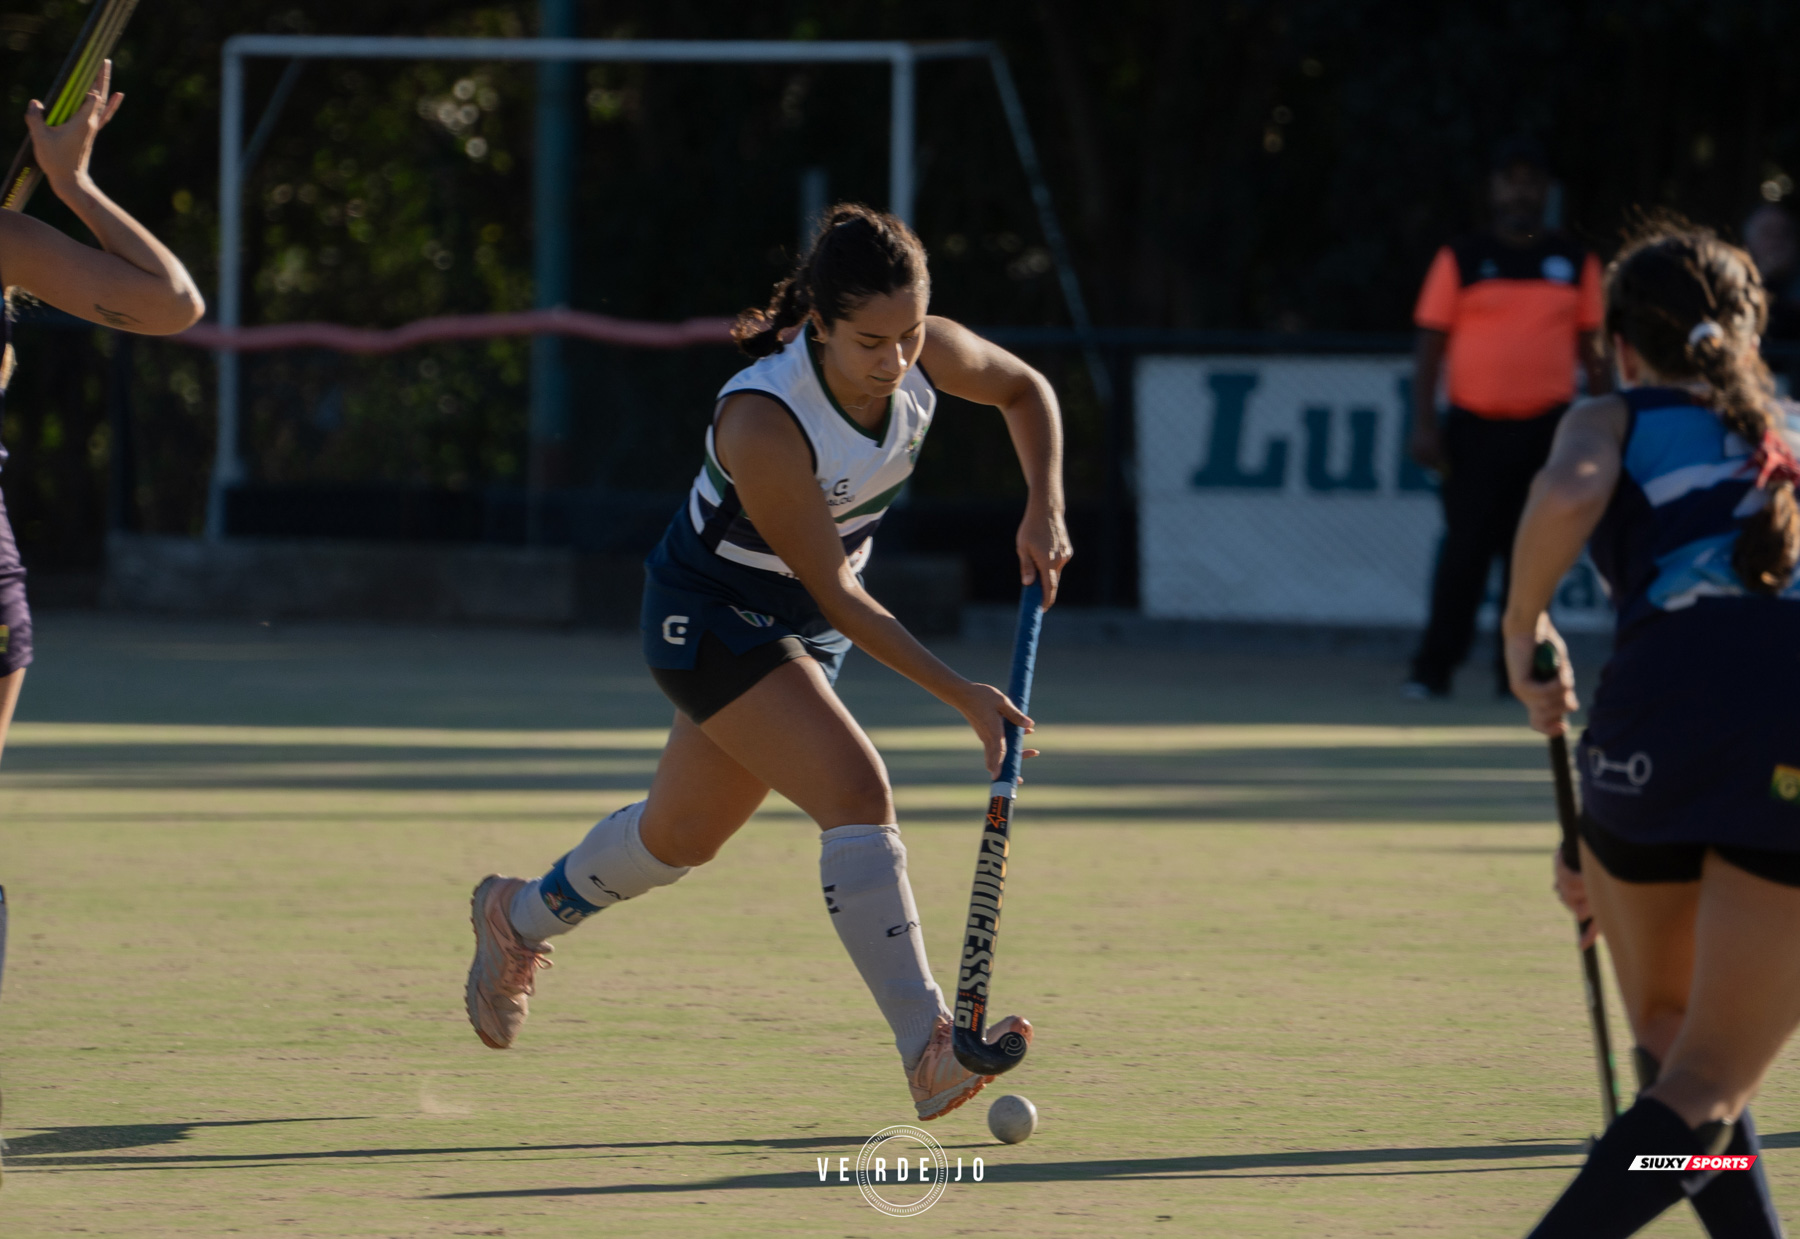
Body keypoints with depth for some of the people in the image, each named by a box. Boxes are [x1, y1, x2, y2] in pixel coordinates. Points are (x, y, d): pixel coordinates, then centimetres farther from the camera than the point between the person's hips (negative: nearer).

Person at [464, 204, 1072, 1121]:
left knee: (685, 833, 22)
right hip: (711, 613, -7)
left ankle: (521, 917, 49)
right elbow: (836, 597, -29)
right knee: (855, 790, -26)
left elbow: (1026, 391, 5)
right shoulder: (763, 423, -36)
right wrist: (962, 698, -30)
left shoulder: (931, 355, -19)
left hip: (798, 626, 7)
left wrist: (1044, 511, -10)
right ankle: (927, 1053, -30)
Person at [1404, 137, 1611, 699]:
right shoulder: (1461, 261, 5)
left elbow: (1592, 347, 13)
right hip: (1474, 429, -2)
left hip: (1547, 430, 2)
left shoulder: (1575, 264, 10)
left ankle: (1518, 669, 10)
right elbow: (1430, 345, 3)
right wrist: (1424, 425, -5)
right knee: (1465, 551, -4)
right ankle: (1433, 668, 3)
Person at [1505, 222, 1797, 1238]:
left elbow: (1569, 498, -7)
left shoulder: (1614, 422, 18)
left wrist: (1524, 627, 10)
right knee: (1705, 1095, 2)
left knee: (1668, 1039, 25)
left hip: (1664, 704, -1)